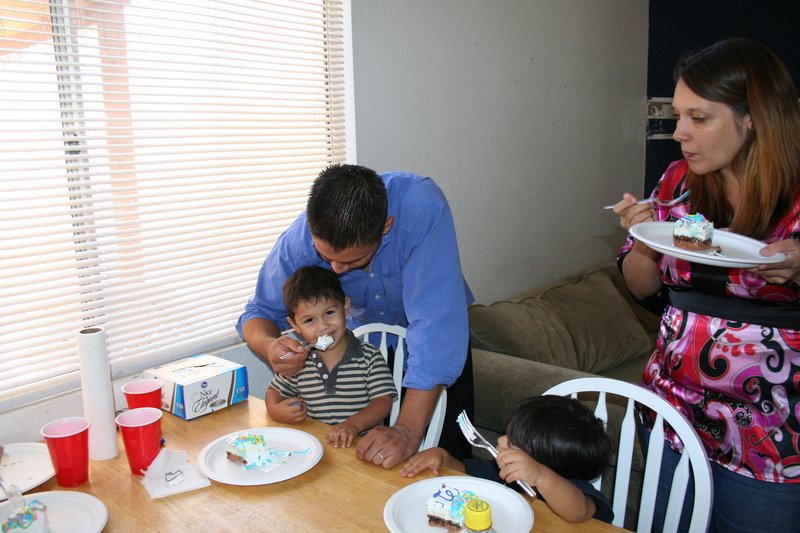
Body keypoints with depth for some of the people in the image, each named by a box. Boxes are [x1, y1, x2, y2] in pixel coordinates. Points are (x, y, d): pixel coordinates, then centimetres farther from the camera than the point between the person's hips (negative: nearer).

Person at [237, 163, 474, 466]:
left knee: (449, 453, 2)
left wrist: (409, 430, -47)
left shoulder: (423, 208, -38)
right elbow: (260, 312, -15)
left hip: (433, 340, -2)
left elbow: (435, 321, -43)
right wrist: (269, 346, -39)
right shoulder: (300, 238, -27)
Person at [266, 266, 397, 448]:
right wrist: (275, 410, -4)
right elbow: (274, 391, 19)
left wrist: (353, 424, -24)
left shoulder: (370, 358, -4)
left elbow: (383, 402, -8)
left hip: (358, 445, -2)